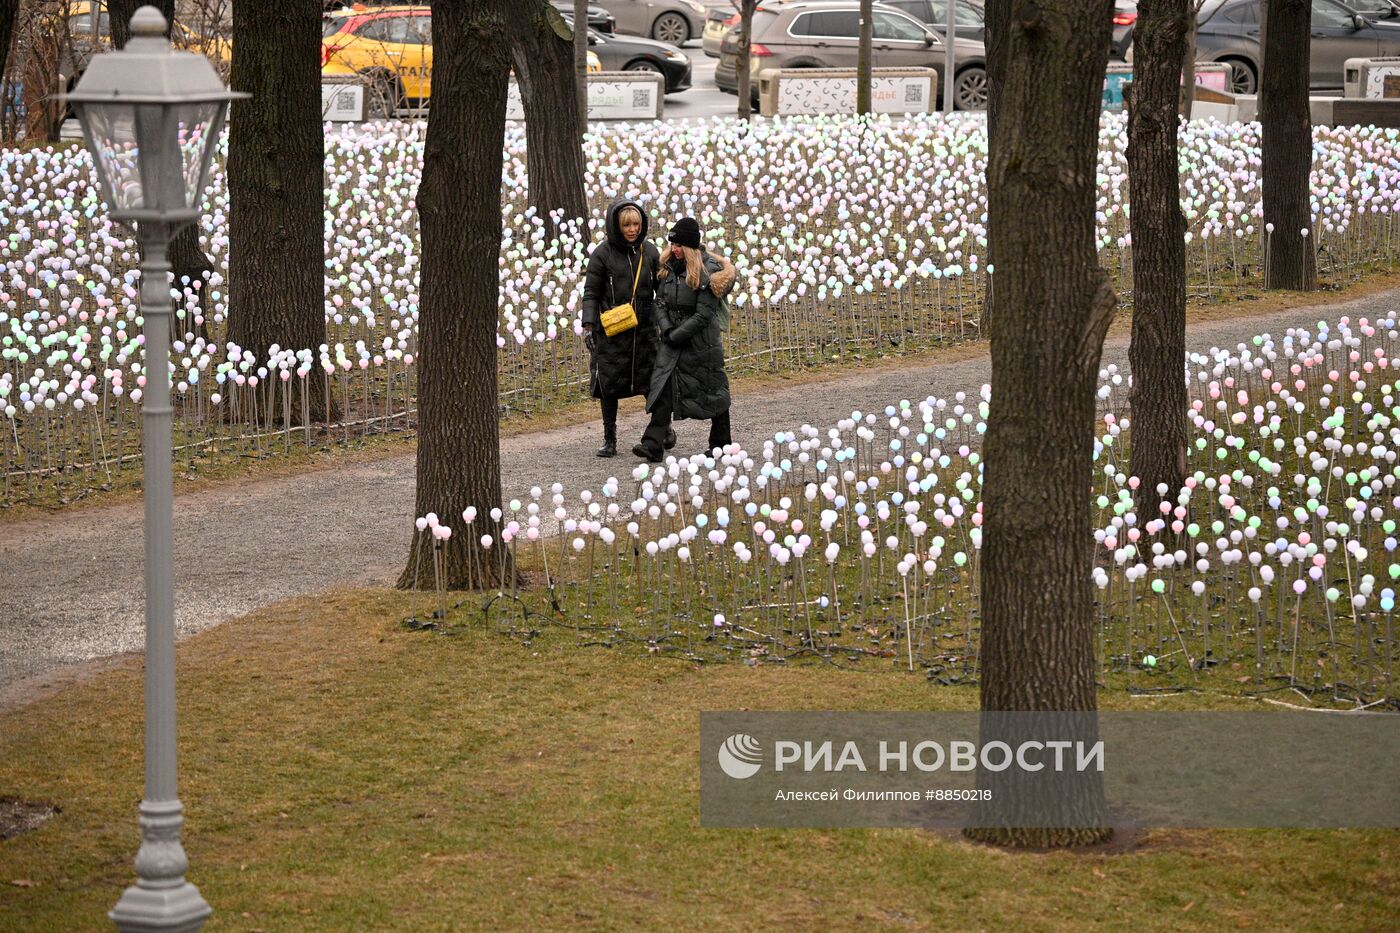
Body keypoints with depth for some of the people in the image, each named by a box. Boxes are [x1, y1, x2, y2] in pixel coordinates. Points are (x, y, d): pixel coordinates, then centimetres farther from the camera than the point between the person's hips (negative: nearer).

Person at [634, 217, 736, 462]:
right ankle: (653, 444, -15)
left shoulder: (707, 272, -15)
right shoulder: (668, 267, 5)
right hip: (673, 340, 5)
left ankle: (721, 442, 24)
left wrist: (677, 336, -16)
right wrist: (667, 329, -9)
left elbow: (704, 315, -17)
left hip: (701, 341, -5)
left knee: (712, 391, 8)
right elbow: (659, 302, 7)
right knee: (663, 387, -8)